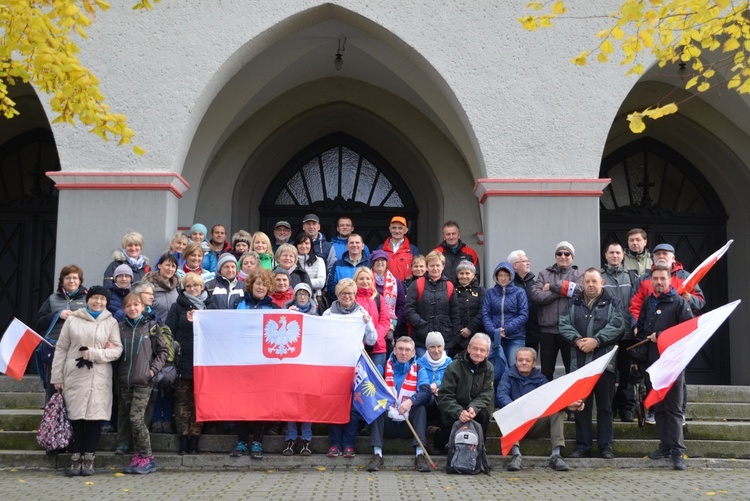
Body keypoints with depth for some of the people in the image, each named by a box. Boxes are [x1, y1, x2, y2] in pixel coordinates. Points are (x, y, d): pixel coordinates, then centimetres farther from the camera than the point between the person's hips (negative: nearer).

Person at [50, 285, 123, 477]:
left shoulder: (111, 322, 6)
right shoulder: (72, 320, 7)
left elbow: (117, 350, -1)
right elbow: (61, 349, 7)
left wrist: (93, 354, -12)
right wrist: (57, 377, 2)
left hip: (99, 379, 0)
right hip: (74, 377, 0)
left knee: (95, 419, 0)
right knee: (75, 418, 1)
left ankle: (89, 460, 8)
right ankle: (75, 460, 9)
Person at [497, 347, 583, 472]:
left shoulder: (540, 379, 14)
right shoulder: (509, 376, 6)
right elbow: (501, 396, -14)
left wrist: (568, 405, -26)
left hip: (537, 426, 2)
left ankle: (556, 455, -27)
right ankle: (516, 455, -40)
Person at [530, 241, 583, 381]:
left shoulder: (578, 275, 8)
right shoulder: (544, 274, 11)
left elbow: (581, 289, -14)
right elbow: (535, 295, -5)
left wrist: (553, 286, -9)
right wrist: (562, 292, -11)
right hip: (547, 329, 2)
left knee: (572, 369, 4)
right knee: (546, 370, 9)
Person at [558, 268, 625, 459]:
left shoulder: (612, 303, 6)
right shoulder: (574, 303, 14)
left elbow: (617, 325, -8)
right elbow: (564, 324, 3)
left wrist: (596, 340, -17)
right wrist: (577, 340, -13)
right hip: (579, 362, 2)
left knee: (605, 406, 3)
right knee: (581, 406, 6)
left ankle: (605, 446, 10)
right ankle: (582, 446, 13)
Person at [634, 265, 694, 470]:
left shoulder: (679, 302, -4)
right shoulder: (647, 303, 15)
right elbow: (640, 330, 20)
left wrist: (662, 336, -16)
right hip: (652, 361, 6)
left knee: (674, 407, -5)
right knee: (658, 406, 10)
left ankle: (678, 451, -3)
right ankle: (666, 445, 20)